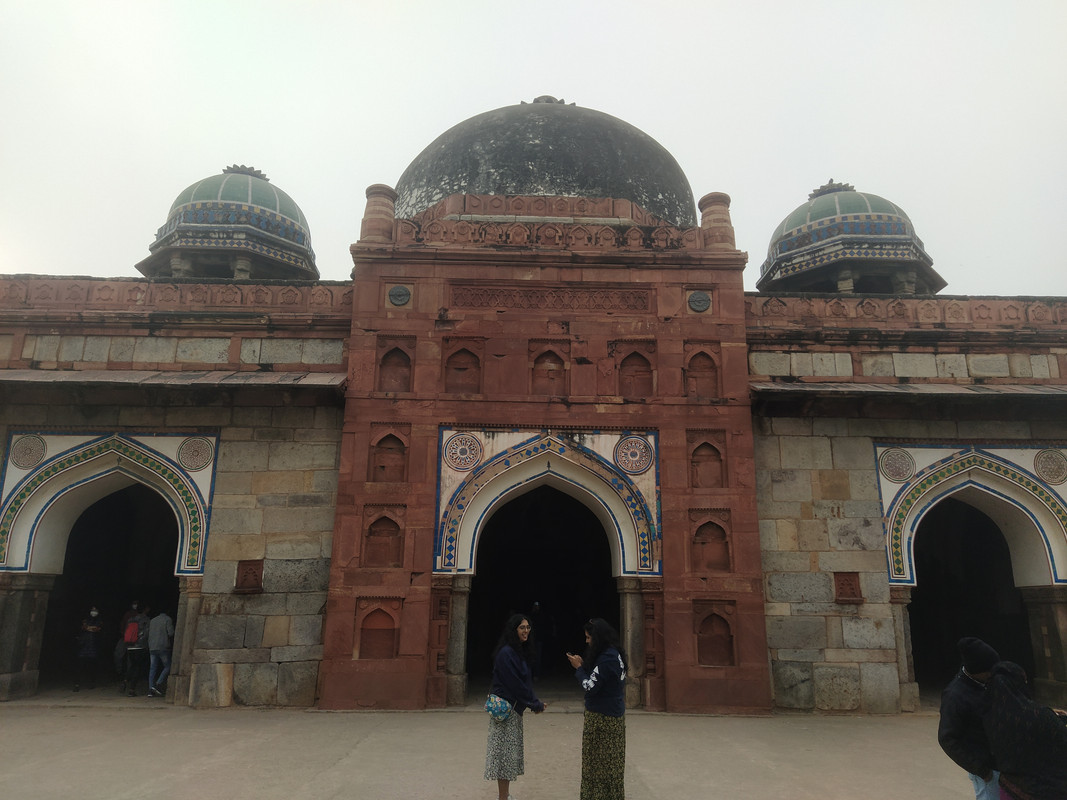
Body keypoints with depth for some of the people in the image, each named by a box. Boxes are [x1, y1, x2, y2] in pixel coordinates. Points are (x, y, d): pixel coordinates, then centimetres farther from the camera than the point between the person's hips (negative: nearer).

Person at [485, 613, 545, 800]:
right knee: (505, 752, -2)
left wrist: (533, 702, 3)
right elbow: (515, 684, -19)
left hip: (514, 708, 9)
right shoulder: (506, 653, -19)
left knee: (511, 753, 14)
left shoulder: (519, 651, 10)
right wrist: (536, 704, -12)